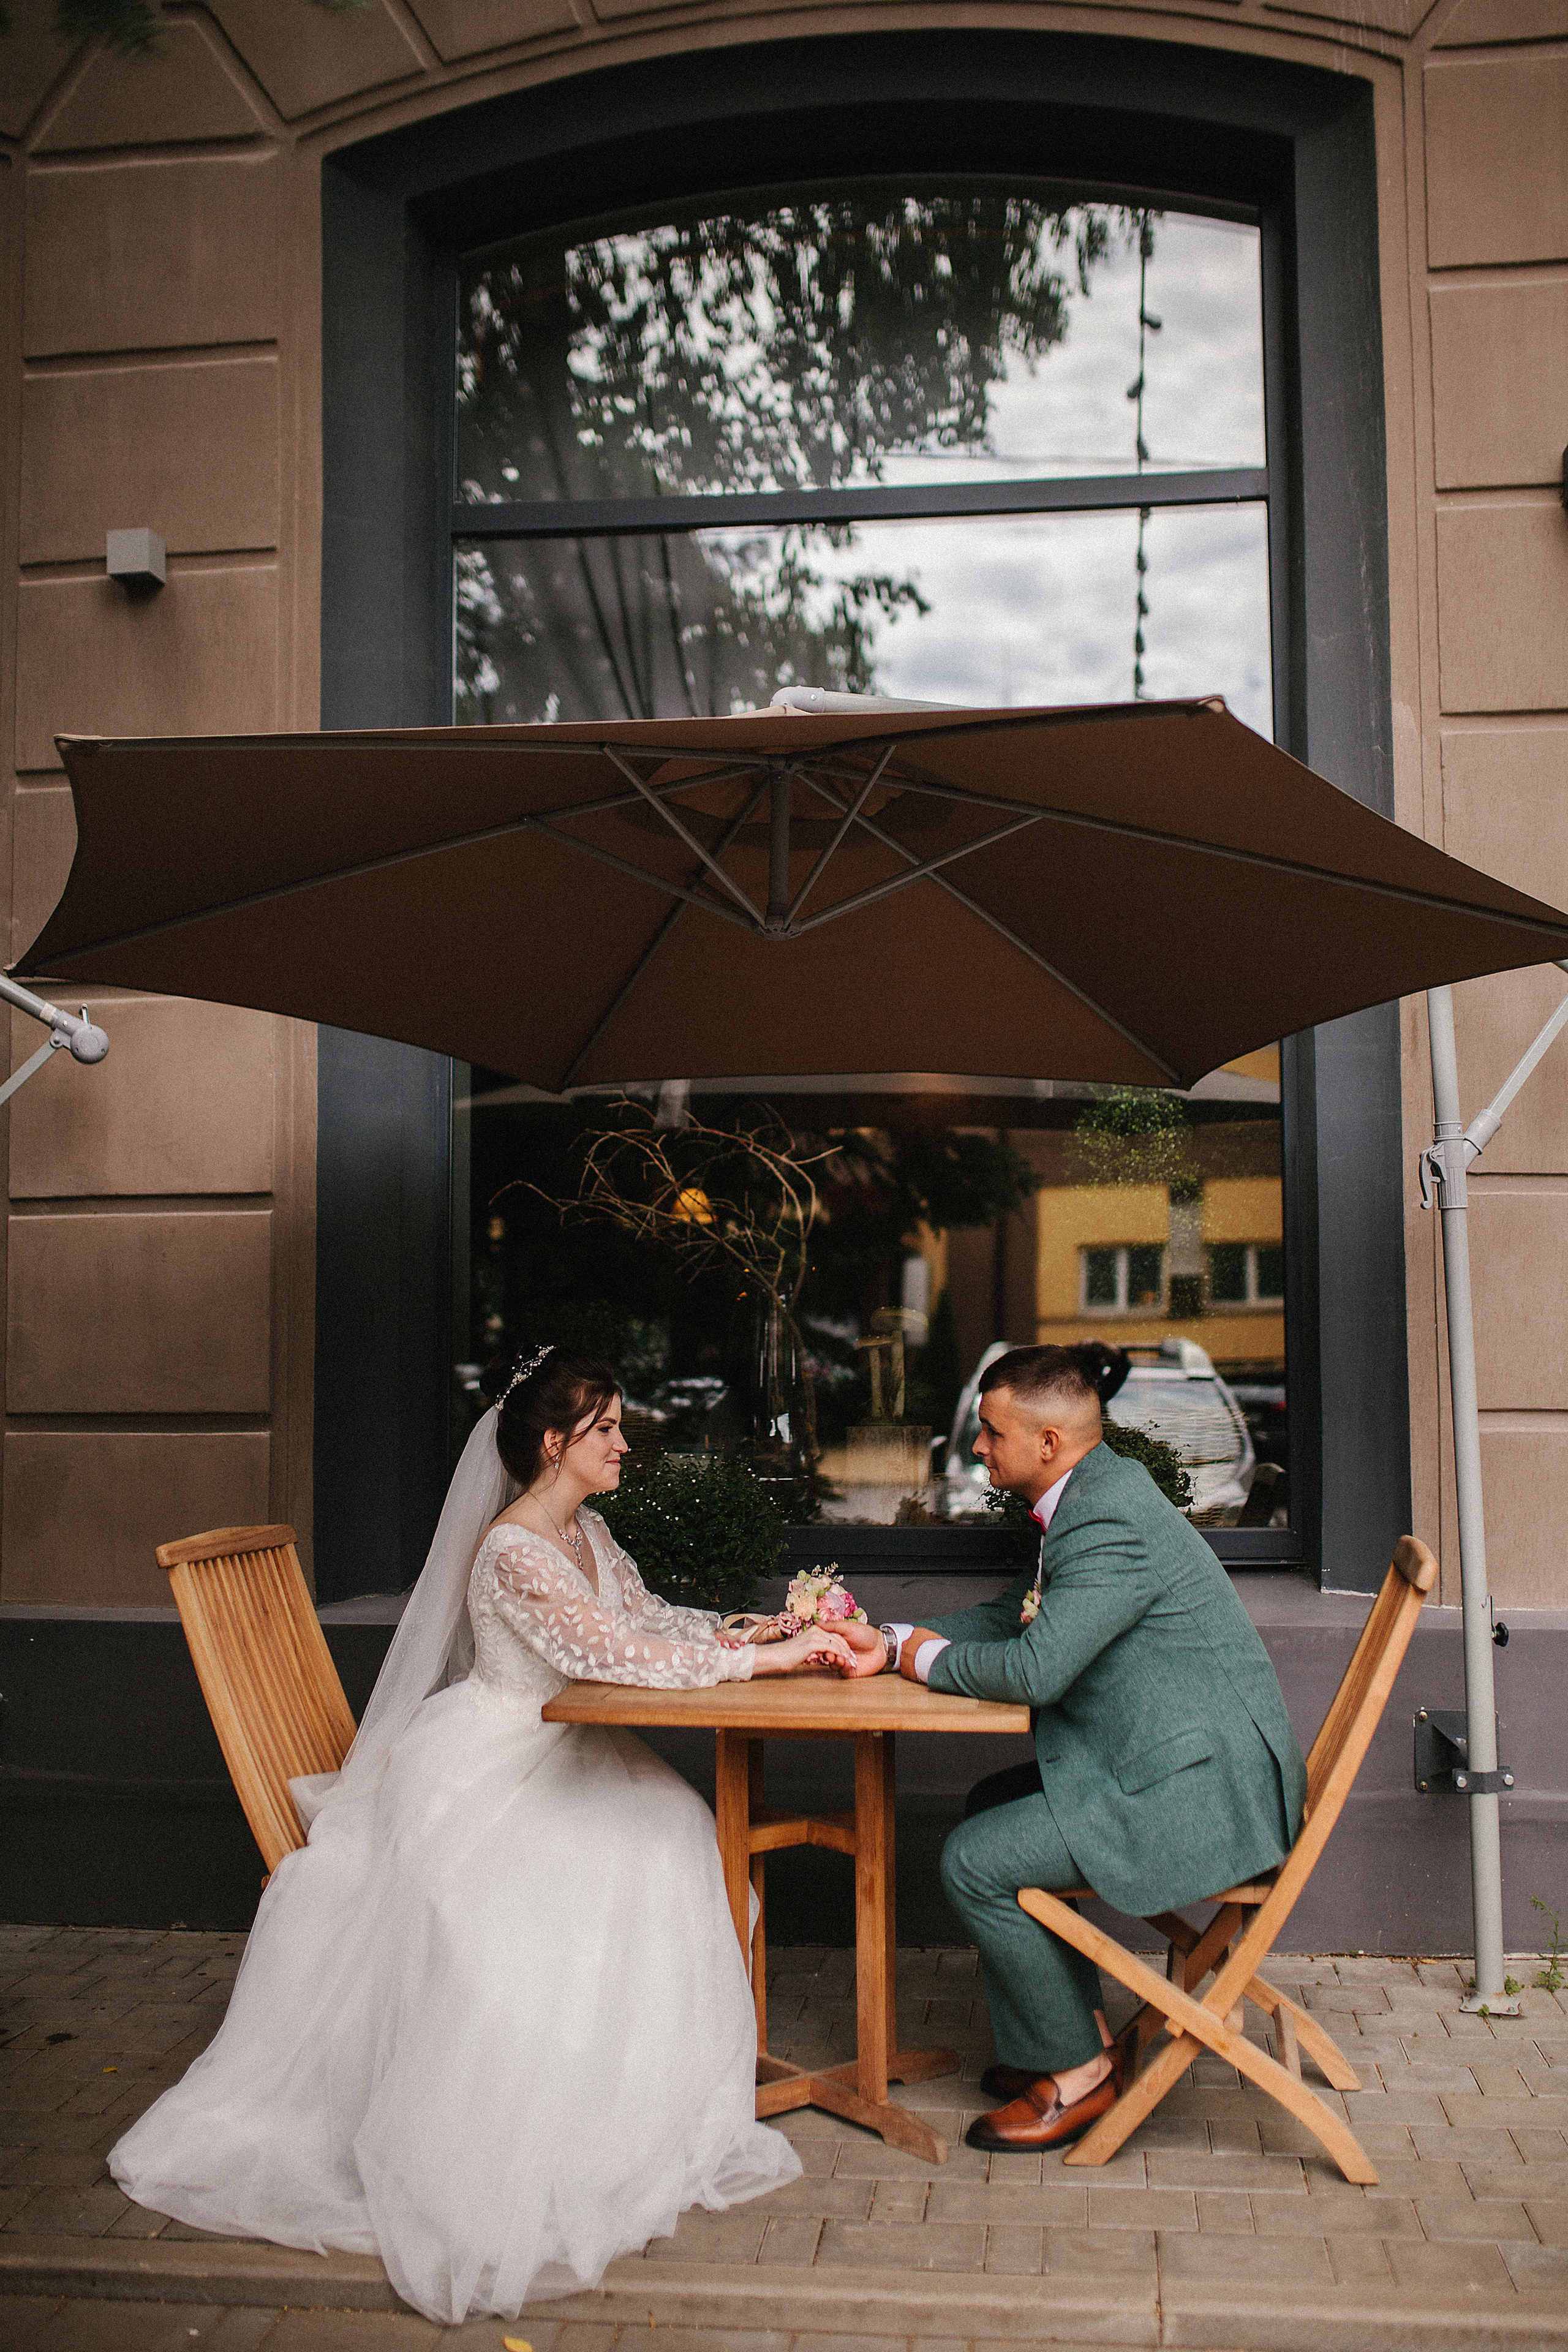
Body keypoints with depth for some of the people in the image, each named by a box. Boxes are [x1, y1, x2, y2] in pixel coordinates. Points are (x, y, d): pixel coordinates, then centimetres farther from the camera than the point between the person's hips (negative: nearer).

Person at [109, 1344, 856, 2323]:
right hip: (488, 1772, -8)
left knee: (669, 1842, -13)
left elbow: (651, 1616, 13)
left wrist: (747, 1631, -5)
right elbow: (617, 1654, -28)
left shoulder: (588, 1532, 7)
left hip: (560, 1756, 8)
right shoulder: (511, 1553, -23)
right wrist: (763, 1660, -25)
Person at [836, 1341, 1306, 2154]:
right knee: (992, 1806, 20)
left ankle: (1075, 2071, 8)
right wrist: (890, 1644, 4)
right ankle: (1075, 2025, 27)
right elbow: (1011, 1615, 17)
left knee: (974, 1862, -9)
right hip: (1183, 1762, 11)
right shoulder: (1096, 1494, 10)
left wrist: (929, 1657, -9)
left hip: (1198, 1794, -11)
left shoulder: (1107, 1522, -23)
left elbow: (1034, 1669, -27)